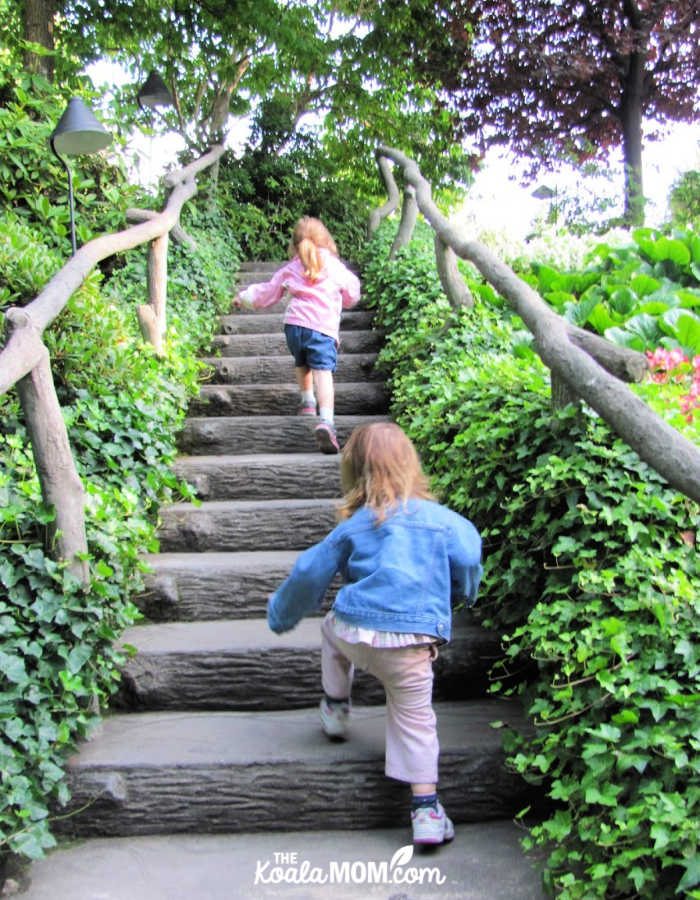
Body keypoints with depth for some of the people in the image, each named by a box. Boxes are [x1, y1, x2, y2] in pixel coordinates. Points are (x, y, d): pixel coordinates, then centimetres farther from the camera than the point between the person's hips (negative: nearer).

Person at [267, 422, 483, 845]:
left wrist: (281, 614, 26)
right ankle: (426, 809, 8)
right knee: (415, 719, 9)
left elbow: (310, 574, 9)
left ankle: (336, 708, 41)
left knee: (333, 628, 34)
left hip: (355, 634, 2)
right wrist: (464, 596, 23)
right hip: (412, 642, -1)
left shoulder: (353, 525, 6)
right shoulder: (439, 517, 2)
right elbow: (469, 559, -1)